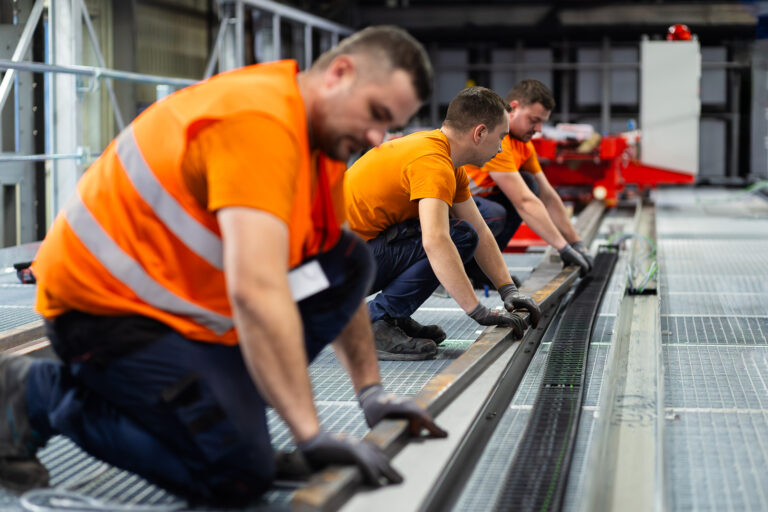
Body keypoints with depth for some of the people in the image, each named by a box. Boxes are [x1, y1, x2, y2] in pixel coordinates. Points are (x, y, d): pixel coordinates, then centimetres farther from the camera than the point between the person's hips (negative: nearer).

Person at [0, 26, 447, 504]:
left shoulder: (323, 133, 5)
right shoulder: (259, 120, -26)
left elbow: (341, 279, 17)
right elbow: (256, 290, -35)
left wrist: (371, 390, 11)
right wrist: (314, 437, -34)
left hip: (191, 303, 9)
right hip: (106, 305, -9)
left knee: (350, 260, -1)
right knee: (240, 474, -19)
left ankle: (232, 400, 3)